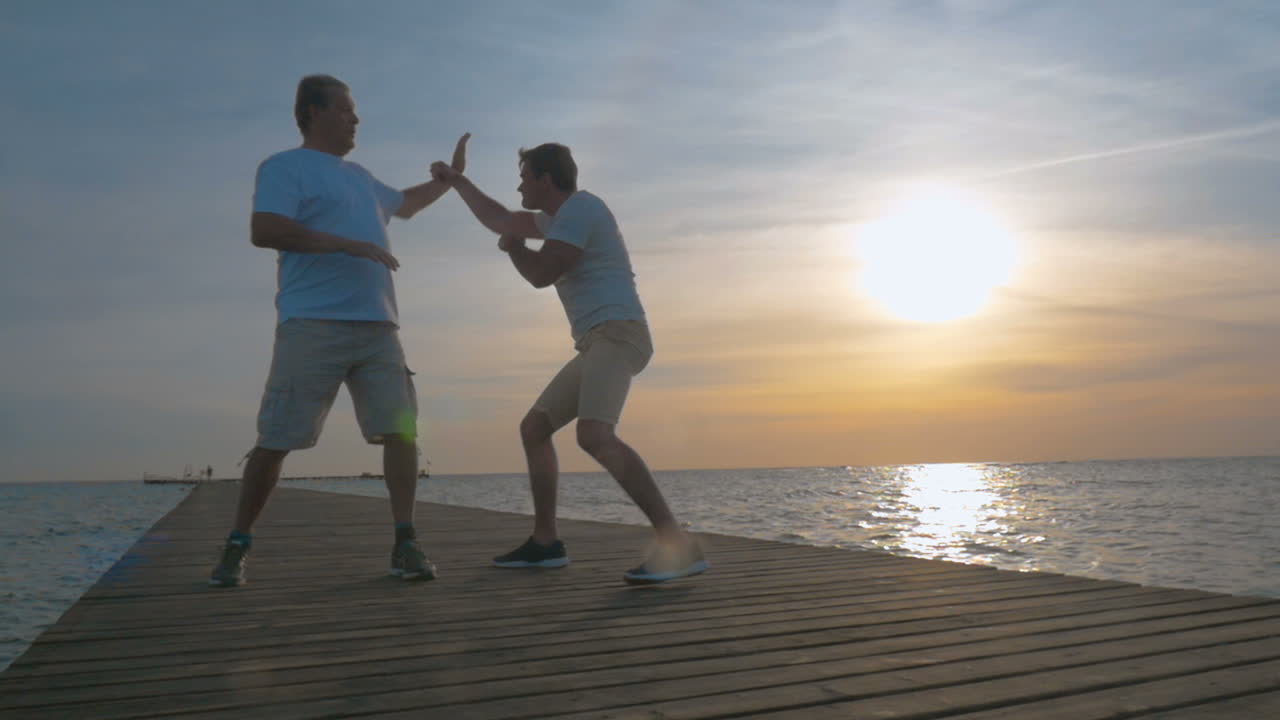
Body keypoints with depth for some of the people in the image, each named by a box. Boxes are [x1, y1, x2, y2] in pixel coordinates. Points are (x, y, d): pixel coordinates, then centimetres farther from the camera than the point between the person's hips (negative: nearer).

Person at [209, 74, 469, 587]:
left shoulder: (359, 177, 27)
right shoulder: (285, 167, 3)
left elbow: (404, 204, 45)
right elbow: (264, 230, -13)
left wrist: (452, 174, 42)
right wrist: (347, 244, -18)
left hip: (378, 327, 6)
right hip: (313, 327, -6)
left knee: (401, 430, -6)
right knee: (275, 442, -3)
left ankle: (405, 544, -1)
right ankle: (237, 548, 11)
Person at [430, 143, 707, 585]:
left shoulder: (580, 206, -5)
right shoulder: (563, 217, 26)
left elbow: (541, 274, -11)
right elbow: (500, 221, 38)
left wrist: (512, 246, 10)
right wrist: (456, 181, 43)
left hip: (616, 335, -11)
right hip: (599, 344, 11)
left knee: (595, 436, -31)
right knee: (533, 428, 15)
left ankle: (677, 546, -36)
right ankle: (545, 543, 19)